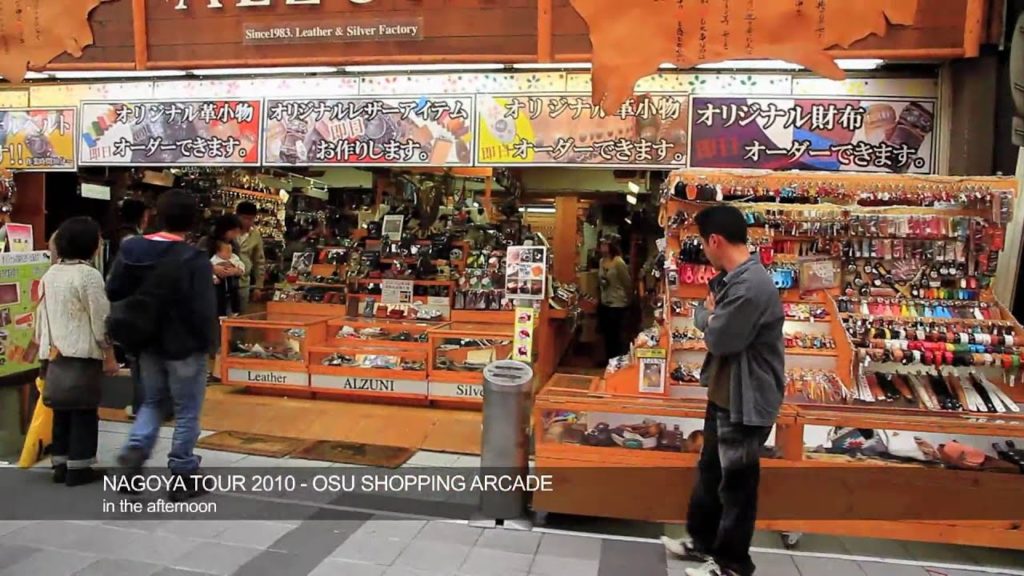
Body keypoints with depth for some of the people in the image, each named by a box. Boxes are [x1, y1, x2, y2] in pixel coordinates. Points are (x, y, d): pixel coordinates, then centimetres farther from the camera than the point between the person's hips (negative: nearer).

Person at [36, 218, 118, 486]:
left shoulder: (50, 275, 11)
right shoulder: (88, 274, -12)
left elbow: (42, 314, 16)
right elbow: (100, 319, -12)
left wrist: (44, 344, 23)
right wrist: (109, 355, -6)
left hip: (55, 354, 7)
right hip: (82, 354, -7)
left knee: (62, 411, 13)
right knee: (84, 412, 1)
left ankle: (60, 465, 20)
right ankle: (78, 468, 5)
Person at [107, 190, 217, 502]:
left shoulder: (130, 250, 1)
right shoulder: (194, 259, -20)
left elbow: (113, 294, 8)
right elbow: (204, 310, -21)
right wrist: (209, 343, -6)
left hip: (147, 344, 6)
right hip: (185, 347, -6)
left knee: (152, 400, 25)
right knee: (187, 411, 7)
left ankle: (135, 448, 2)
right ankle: (182, 477, 15)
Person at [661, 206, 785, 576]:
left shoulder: (750, 286, -27)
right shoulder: (731, 278, 8)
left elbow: (718, 338, -23)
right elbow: (702, 314, 13)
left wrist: (710, 315, -4)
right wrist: (711, 316, -7)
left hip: (746, 401, -10)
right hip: (724, 394, 10)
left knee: (736, 482, 6)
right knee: (710, 472, 22)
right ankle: (703, 540, 39)